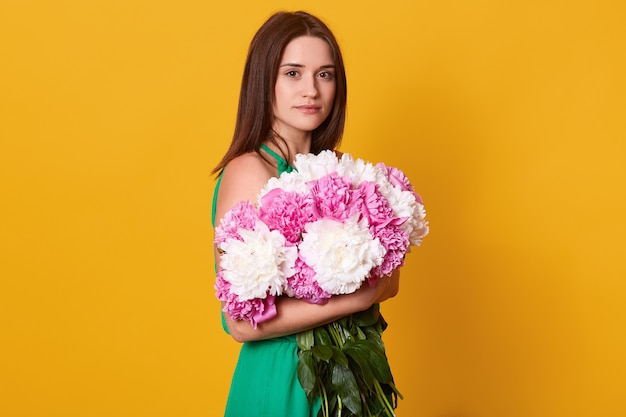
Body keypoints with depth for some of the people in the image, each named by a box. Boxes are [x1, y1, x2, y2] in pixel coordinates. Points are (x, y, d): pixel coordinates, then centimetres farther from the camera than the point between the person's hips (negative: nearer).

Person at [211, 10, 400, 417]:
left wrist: (376, 283, -15)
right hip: (282, 379, -7)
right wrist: (358, 298, -21)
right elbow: (243, 321, -25)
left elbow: (388, 279, 7)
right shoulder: (250, 172, -19)